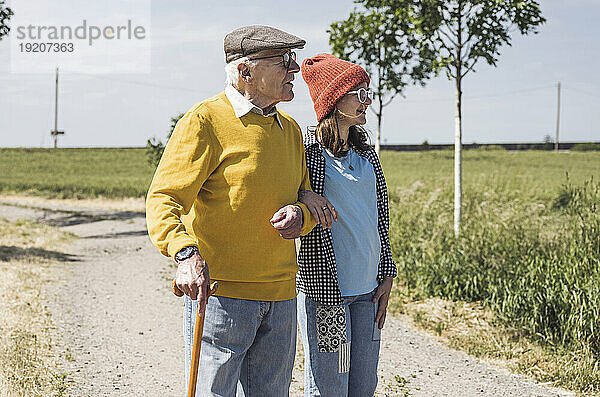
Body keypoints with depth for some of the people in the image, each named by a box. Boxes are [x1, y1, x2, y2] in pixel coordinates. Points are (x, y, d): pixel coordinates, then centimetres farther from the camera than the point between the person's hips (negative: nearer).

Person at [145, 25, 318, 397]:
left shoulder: (289, 128, 15)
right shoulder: (205, 120, -7)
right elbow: (163, 199, -13)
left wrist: (301, 214, -4)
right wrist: (185, 252, -31)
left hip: (280, 296, 7)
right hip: (217, 289, -7)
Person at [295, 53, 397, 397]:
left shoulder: (367, 156, 11)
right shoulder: (306, 156, -8)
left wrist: (387, 276, 12)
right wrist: (303, 196, -28)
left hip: (368, 289, 6)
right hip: (325, 287, -6)